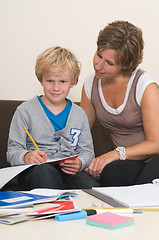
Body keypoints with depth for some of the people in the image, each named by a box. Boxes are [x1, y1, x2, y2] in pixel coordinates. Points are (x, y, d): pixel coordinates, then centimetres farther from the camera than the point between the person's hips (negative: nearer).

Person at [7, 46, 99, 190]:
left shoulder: (79, 114, 15)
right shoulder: (25, 111, 4)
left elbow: (87, 151, 15)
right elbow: (13, 150, 2)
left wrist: (80, 163, -10)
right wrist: (26, 156, -23)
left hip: (69, 171, 1)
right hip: (35, 170, -1)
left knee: (91, 186, -32)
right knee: (44, 171, -39)